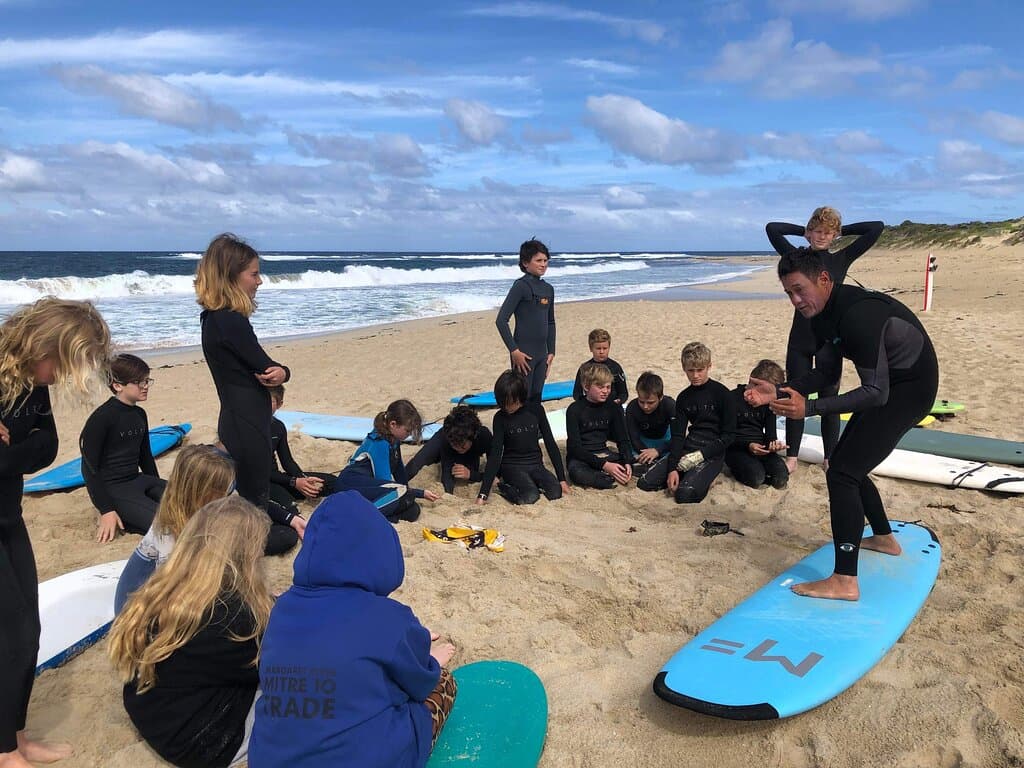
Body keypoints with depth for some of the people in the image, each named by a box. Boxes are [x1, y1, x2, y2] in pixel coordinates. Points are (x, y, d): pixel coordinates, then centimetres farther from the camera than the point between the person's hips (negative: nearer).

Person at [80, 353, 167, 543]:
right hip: (113, 489, -9)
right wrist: (106, 510, -17)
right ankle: (121, 519, -3)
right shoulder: (102, 418, -15)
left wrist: (160, 490, 23)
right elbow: (90, 467, -14)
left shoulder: (139, 414, 9)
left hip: (139, 480, 9)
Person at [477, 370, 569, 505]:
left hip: (535, 464, 3)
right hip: (512, 466, -3)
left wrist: (562, 479, -4)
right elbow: (495, 454, -13)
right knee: (530, 497, -30)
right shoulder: (500, 418, -9)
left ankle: (531, 483, 4)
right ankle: (504, 487, -1)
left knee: (556, 492, -24)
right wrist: (483, 494, -20)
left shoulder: (535, 410, -4)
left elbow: (550, 443, 0)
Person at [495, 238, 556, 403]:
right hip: (524, 354, -7)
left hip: (541, 354, 7)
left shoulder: (548, 289, 11)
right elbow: (501, 320, -16)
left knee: (536, 400, 13)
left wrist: (551, 351, 15)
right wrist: (514, 350, -17)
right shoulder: (521, 286, -11)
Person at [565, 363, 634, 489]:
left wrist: (628, 462, -19)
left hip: (603, 454, 5)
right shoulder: (575, 410, -12)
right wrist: (604, 465, -29)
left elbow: (622, 439, 3)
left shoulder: (613, 407, 1)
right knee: (577, 472, -37)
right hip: (580, 457, -4)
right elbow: (575, 447, -17)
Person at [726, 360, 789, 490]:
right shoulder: (733, 399, -10)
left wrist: (773, 442, -17)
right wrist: (748, 445, -25)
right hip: (736, 448, -5)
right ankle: (737, 468, 1)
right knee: (756, 479, -30)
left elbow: (771, 431, 8)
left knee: (781, 478, -21)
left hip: (760, 446, 5)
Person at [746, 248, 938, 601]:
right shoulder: (824, 313, 0)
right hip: (887, 385, 10)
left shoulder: (857, 314, -31)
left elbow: (876, 392, -30)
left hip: (908, 389, -10)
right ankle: (884, 538, 39)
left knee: (842, 473, -16)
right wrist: (778, 392, -7)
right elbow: (826, 373, 7)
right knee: (846, 465, 18)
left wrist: (809, 408, -37)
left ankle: (845, 581, -13)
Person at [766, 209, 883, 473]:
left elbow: (877, 228, 0)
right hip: (800, 341, 0)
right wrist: (803, 231, 5)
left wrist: (843, 230, 7)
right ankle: (791, 456, 15)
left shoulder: (841, 259, 3)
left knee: (829, 400, 8)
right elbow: (772, 228, -5)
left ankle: (830, 457, 19)